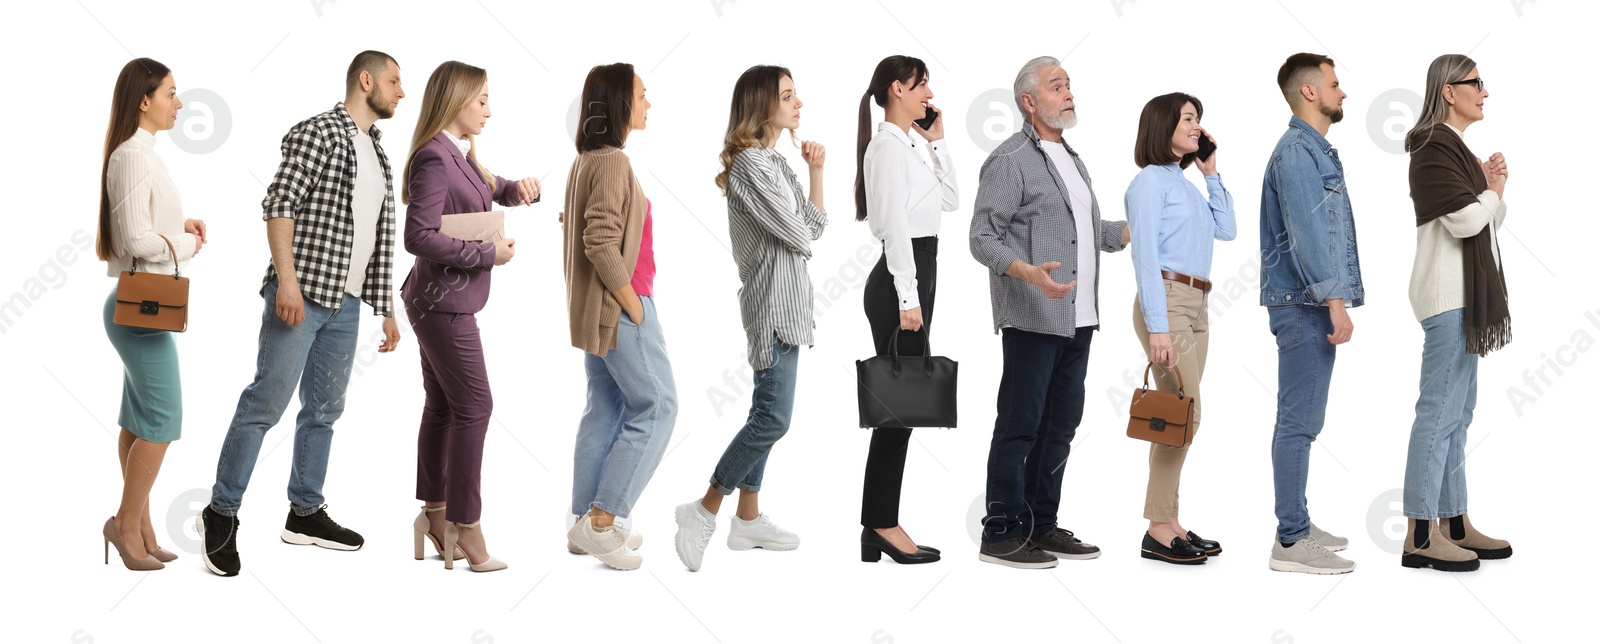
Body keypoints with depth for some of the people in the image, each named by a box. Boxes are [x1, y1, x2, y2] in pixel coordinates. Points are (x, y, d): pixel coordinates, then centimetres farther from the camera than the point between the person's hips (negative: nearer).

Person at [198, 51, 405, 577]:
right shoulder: (318, 132, -6)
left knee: (324, 409, 11)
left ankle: (305, 513, 19)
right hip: (301, 295, -8)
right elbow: (279, 203, -14)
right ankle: (221, 514, -1)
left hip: (346, 303, 8)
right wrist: (287, 279, -23)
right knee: (267, 403, -9)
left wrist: (386, 308, 20)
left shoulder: (377, 154, 19)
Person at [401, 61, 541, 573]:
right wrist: (487, 253, -19)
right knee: (474, 406, -7)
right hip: (445, 303, -10)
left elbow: (496, 190, 27)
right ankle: (466, 529, -2)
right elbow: (419, 237, -25)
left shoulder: (461, 156, 12)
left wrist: (521, 189, 4)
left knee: (442, 406, 14)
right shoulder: (434, 157, -18)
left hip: (444, 302, 10)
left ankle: (434, 516, 22)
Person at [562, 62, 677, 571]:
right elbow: (601, 244, -25)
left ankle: (588, 523, 17)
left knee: (606, 409, 13)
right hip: (618, 309, -10)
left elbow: (573, 226, 17)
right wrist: (635, 307, -17)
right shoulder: (613, 162, -18)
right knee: (656, 407, -3)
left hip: (594, 310, 10)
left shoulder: (587, 161, 11)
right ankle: (601, 522, -2)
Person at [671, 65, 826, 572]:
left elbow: (815, 225, 13)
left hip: (785, 302, 10)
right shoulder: (751, 164, -16)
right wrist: (805, 234, 7)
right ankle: (704, 511, -1)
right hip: (773, 301, -10)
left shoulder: (775, 161, 14)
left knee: (766, 414, 12)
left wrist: (816, 170, 5)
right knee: (773, 418, -10)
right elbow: (798, 236, -16)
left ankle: (748, 519, 18)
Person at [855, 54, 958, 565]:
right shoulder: (888, 144, -11)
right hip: (900, 281, -10)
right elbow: (894, 225, -18)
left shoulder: (908, 145, 18)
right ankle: (883, 525, -3)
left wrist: (937, 141, 16)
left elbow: (949, 201, 23)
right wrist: (909, 298, -22)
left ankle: (880, 526, 12)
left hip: (913, 279, 10)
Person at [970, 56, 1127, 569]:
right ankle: (1002, 535, 0)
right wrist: (1029, 272, -29)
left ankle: (1042, 525, 20)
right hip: (1033, 319, -9)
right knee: (1019, 426, -5)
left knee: (1060, 425, 12)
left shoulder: (1071, 158, 19)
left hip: (1078, 317, 9)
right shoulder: (1010, 159, -8)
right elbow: (983, 237, -14)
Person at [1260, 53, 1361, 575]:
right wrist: (1335, 301, -23)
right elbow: (1305, 234, -21)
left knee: (1303, 419, 14)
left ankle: (1297, 525, 21)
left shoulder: (1319, 151, 19)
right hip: (1304, 304, -10)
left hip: (1315, 304, 10)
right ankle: (1291, 542, -7)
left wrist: (1335, 300, 18)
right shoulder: (1296, 152, -13)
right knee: (1299, 420, -9)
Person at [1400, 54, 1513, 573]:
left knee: (1458, 412, 12)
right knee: (1440, 411, -11)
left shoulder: (1455, 147, 20)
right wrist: (1493, 192, -1)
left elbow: (1490, 224, 21)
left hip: (1465, 294, 11)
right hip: (1448, 291, -11)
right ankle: (1420, 536, -11)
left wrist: (1493, 188, 2)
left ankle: (1454, 524, 17)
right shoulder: (1434, 146, -11)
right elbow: (1464, 219, -20)